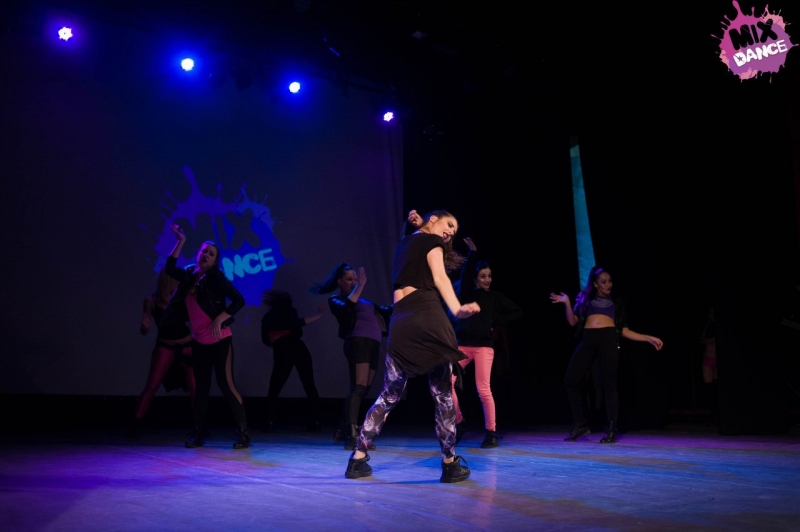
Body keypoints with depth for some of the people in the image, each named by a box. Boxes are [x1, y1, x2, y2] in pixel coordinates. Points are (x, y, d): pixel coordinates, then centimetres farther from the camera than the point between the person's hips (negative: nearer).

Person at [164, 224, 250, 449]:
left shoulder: (216, 278, -11)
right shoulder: (190, 275, 7)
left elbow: (239, 300, -14)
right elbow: (169, 268, 17)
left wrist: (220, 318, -22)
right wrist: (181, 242, 11)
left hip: (219, 340, -6)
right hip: (198, 342, 6)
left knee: (226, 384, -9)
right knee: (202, 386, 10)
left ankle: (243, 434, -6)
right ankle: (198, 434, 16)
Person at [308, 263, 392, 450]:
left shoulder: (362, 300, 29)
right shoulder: (336, 300, 10)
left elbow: (385, 311, 28)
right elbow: (347, 308, -13)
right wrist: (360, 286, -12)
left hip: (373, 345, 7)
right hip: (358, 342, -7)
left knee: (362, 390, 9)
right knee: (358, 388, -19)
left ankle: (342, 430, 20)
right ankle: (353, 437, -26)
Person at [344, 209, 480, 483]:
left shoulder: (403, 244, 29)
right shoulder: (432, 240, 8)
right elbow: (440, 278, -7)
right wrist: (457, 309, -24)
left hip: (400, 321, 6)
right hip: (427, 316, -6)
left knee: (389, 394, 12)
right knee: (442, 392, -1)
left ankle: (358, 458, 10)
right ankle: (450, 464, 2)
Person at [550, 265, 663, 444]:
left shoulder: (616, 302, 21)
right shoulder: (585, 299, 21)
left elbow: (624, 330, 16)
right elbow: (572, 322, 11)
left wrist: (648, 338, 9)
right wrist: (567, 303, -3)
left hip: (608, 339, -1)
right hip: (588, 340, 1)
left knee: (608, 382, -9)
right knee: (571, 380, -8)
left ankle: (612, 429, -2)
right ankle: (580, 424, 6)